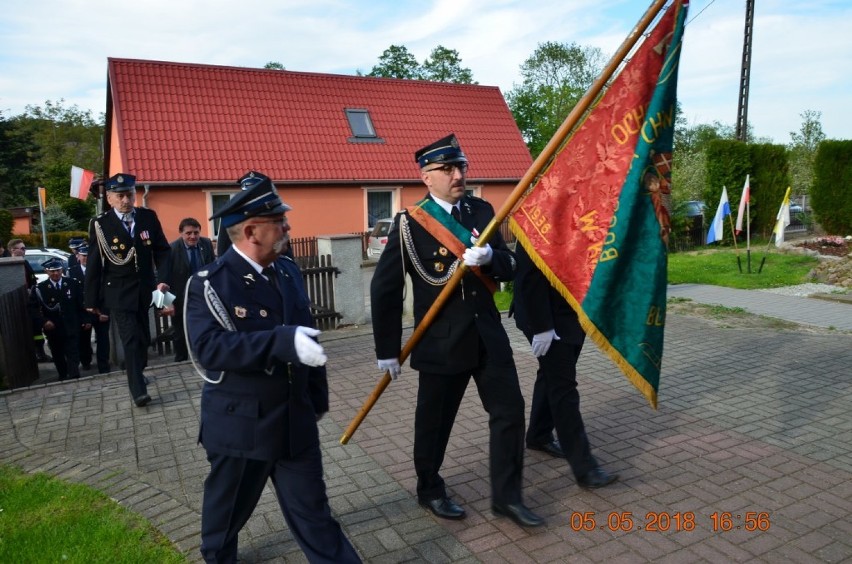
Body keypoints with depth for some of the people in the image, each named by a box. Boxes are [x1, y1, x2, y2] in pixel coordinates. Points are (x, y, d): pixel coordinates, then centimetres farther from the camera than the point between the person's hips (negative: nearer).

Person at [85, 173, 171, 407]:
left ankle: (136, 374, 39)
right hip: (118, 293, -4)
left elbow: (162, 251, 5)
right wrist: (92, 300, -2)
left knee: (143, 337, 17)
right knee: (131, 340, -9)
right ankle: (138, 390, -3)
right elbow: (94, 265, -4)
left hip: (145, 289, 4)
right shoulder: (100, 224, -7)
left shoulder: (149, 217, 0)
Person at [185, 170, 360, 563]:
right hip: (239, 423, -3)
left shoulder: (288, 270, 3)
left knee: (312, 509, 12)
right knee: (229, 505, 21)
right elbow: (209, 348, -30)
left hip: (295, 419, 4)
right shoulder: (210, 284, -15)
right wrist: (282, 340, -40)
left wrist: (318, 397, 15)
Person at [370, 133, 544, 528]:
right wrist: (387, 349, -7)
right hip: (442, 340, -4)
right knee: (434, 421, 11)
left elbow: (509, 268, 4)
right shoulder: (410, 223, -10)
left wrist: (490, 258, -21)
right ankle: (430, 490, 35)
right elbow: (384, 287, -9)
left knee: (510, 411, 7)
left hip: (488, 333, 5)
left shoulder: (482, 211, 5)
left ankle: (506, 496, 25)